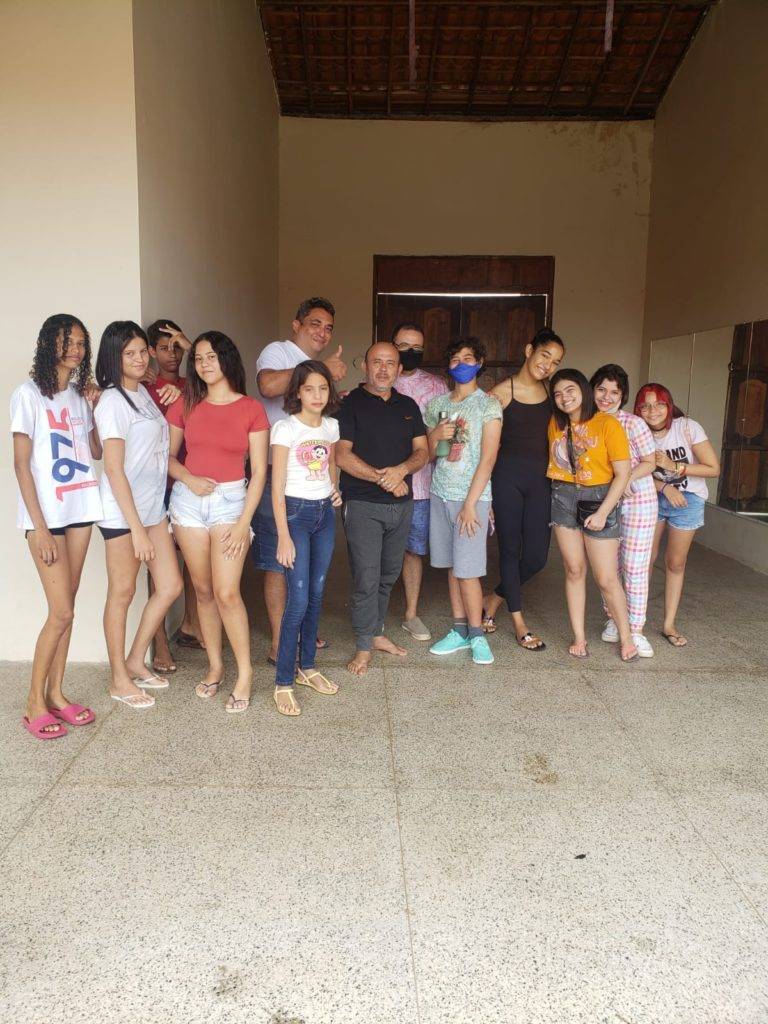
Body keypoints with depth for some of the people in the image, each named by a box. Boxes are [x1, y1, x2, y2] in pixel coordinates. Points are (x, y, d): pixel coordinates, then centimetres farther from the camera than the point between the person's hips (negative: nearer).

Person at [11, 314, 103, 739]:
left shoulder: (80, 395, 10)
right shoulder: (28, 394, -7)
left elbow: (97, 450, 15)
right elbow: (21, 464, -10)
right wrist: (39, 526, -15)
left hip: (80, 509, 6)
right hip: (45, 515, -6)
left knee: (64, 608, 9)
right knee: (62, 612, -7)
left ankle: (55, 694, 19)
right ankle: (35, 701, 9)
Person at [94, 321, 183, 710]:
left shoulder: (143, 393, 11)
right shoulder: (112, 403, -13)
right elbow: (114, 469, -18)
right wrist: (137, 529, -19)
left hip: (152, 506, 8)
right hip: (122, 512, -8)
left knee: (170, 586, 8)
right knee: (122, 593, 3)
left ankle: (135, 662, 25)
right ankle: (120, 680, 18)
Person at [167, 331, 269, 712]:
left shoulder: (251, 409, -2)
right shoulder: (186, 405, 5)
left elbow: (259, 471, -3)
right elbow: (167, 455, 11)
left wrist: (244, 522, -9)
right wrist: (189, 478, -10)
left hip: (231, 500, -3)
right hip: (189, 499, 3)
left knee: (226, 593, -10)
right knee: (203, 590, 8)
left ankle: (245, 671, 6)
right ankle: (215, 666, 23)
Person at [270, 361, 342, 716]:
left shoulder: (331, 426, 7)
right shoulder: (285, 428, -10)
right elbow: (277, 486, -12)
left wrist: (335, 489, 7)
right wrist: (284, 536, -15)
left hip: (325, 513, 6)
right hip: (296, 513, -6)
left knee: (316, 595, 11)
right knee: (298, 601, -9)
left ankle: (306, 667, 25)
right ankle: (283, 683, 1)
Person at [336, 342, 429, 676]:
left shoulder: (408, 406, 13)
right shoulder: (350, 404, -3)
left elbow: (422, 451, 8)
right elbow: (342, 455, -12)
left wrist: (400, 470, -13)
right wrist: (382, 479, -17)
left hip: (402, 504, 5)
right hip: (363, 505, -5)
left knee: (388, 575, 14)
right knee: (367, 578, -5)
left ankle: (376, 633, 30)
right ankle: (364, 646, 7)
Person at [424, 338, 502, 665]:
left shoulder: (488, 405, -3)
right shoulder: (437, 404, 11)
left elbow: (488, 458, -9)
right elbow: (427, 453, 15)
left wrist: (470, 504, -14)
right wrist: (435, 436, -7)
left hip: (471, 496, -5)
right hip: (440, 494, 5)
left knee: (466, 570, -5)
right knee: (452, 567, 9)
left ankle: (477, 635, 9)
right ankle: (460, 631, 18)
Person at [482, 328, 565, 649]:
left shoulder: (550, 391, 8)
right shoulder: (501, 392, -5)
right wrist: (483, 493, -6)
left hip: (539, 480, 5)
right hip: (507, 478, -4)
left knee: (537, 556, 3)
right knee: (510, 549, 4)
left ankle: (494, 599, 28)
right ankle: (519, 623, 18)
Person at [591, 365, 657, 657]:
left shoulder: (634, 424, -14)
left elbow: (650, 463, -7)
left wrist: (628, 477, -24)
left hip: (639, 501, -4)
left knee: (636, 569, 1)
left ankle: (635, 630, 11)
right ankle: (613, 621, 30)